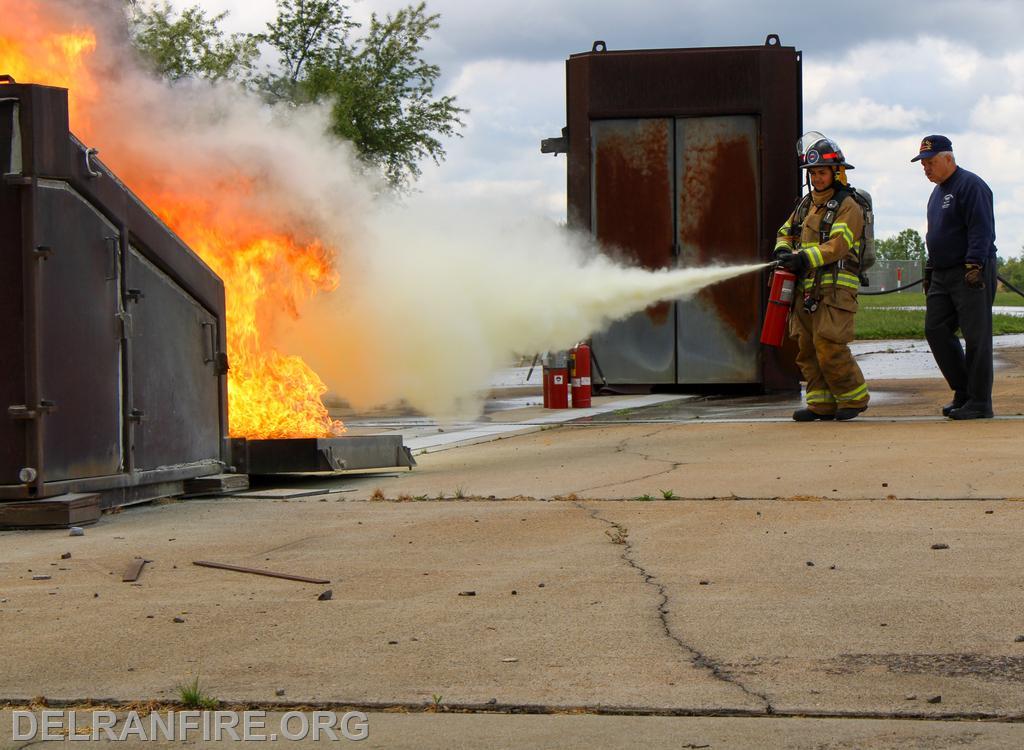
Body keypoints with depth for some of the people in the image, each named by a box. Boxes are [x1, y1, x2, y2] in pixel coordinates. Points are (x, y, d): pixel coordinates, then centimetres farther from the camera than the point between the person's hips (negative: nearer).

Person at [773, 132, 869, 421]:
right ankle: (822, 403, 8)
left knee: (829, 346, -14)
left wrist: (806, 258, -28)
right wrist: (783, 251, -1)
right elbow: (785, 232, 23)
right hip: (806, 288, 8)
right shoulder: (806, 205, 19)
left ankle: (854, 397, 1)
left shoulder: (848, 207, -5)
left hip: (835, 288, -8)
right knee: (806, 348, 4)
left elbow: (838, 244, -17)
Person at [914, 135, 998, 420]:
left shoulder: (970, 185, -10)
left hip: (972, 274, -9)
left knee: (976, 337, -7)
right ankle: (963, 392, 13)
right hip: (942, 275, 9)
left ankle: (979, 402, -4)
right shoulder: (938, 191, 20)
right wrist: (929, 271, 23)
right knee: (935, 329, 4)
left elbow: (981, 230, -17)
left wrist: (974, 267, -23)